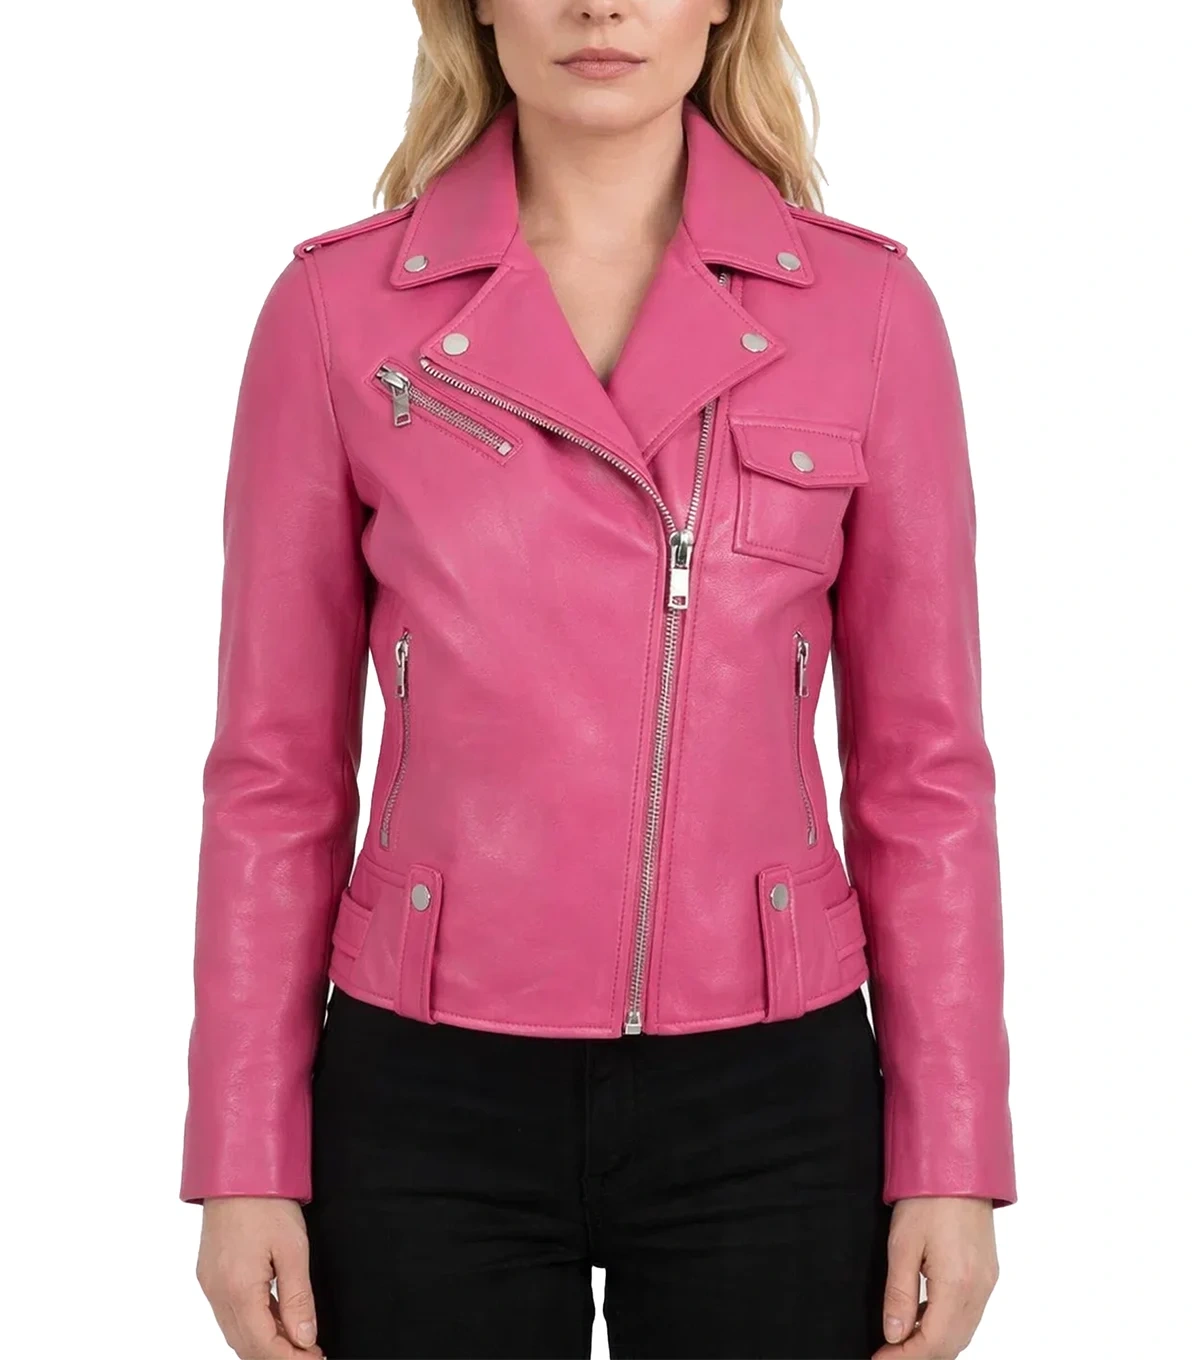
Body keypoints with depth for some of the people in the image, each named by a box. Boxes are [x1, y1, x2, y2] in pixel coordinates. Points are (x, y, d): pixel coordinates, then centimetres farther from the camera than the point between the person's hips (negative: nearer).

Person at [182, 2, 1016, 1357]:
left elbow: (922, 764, 2)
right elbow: (276, 769, 1)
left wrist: (951, 1165, -1)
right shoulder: (339, 308, -2)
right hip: (431, 1105, 0)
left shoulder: (864, 303, -1)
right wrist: (246, 1167, -1)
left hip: (767, 1106, 1)